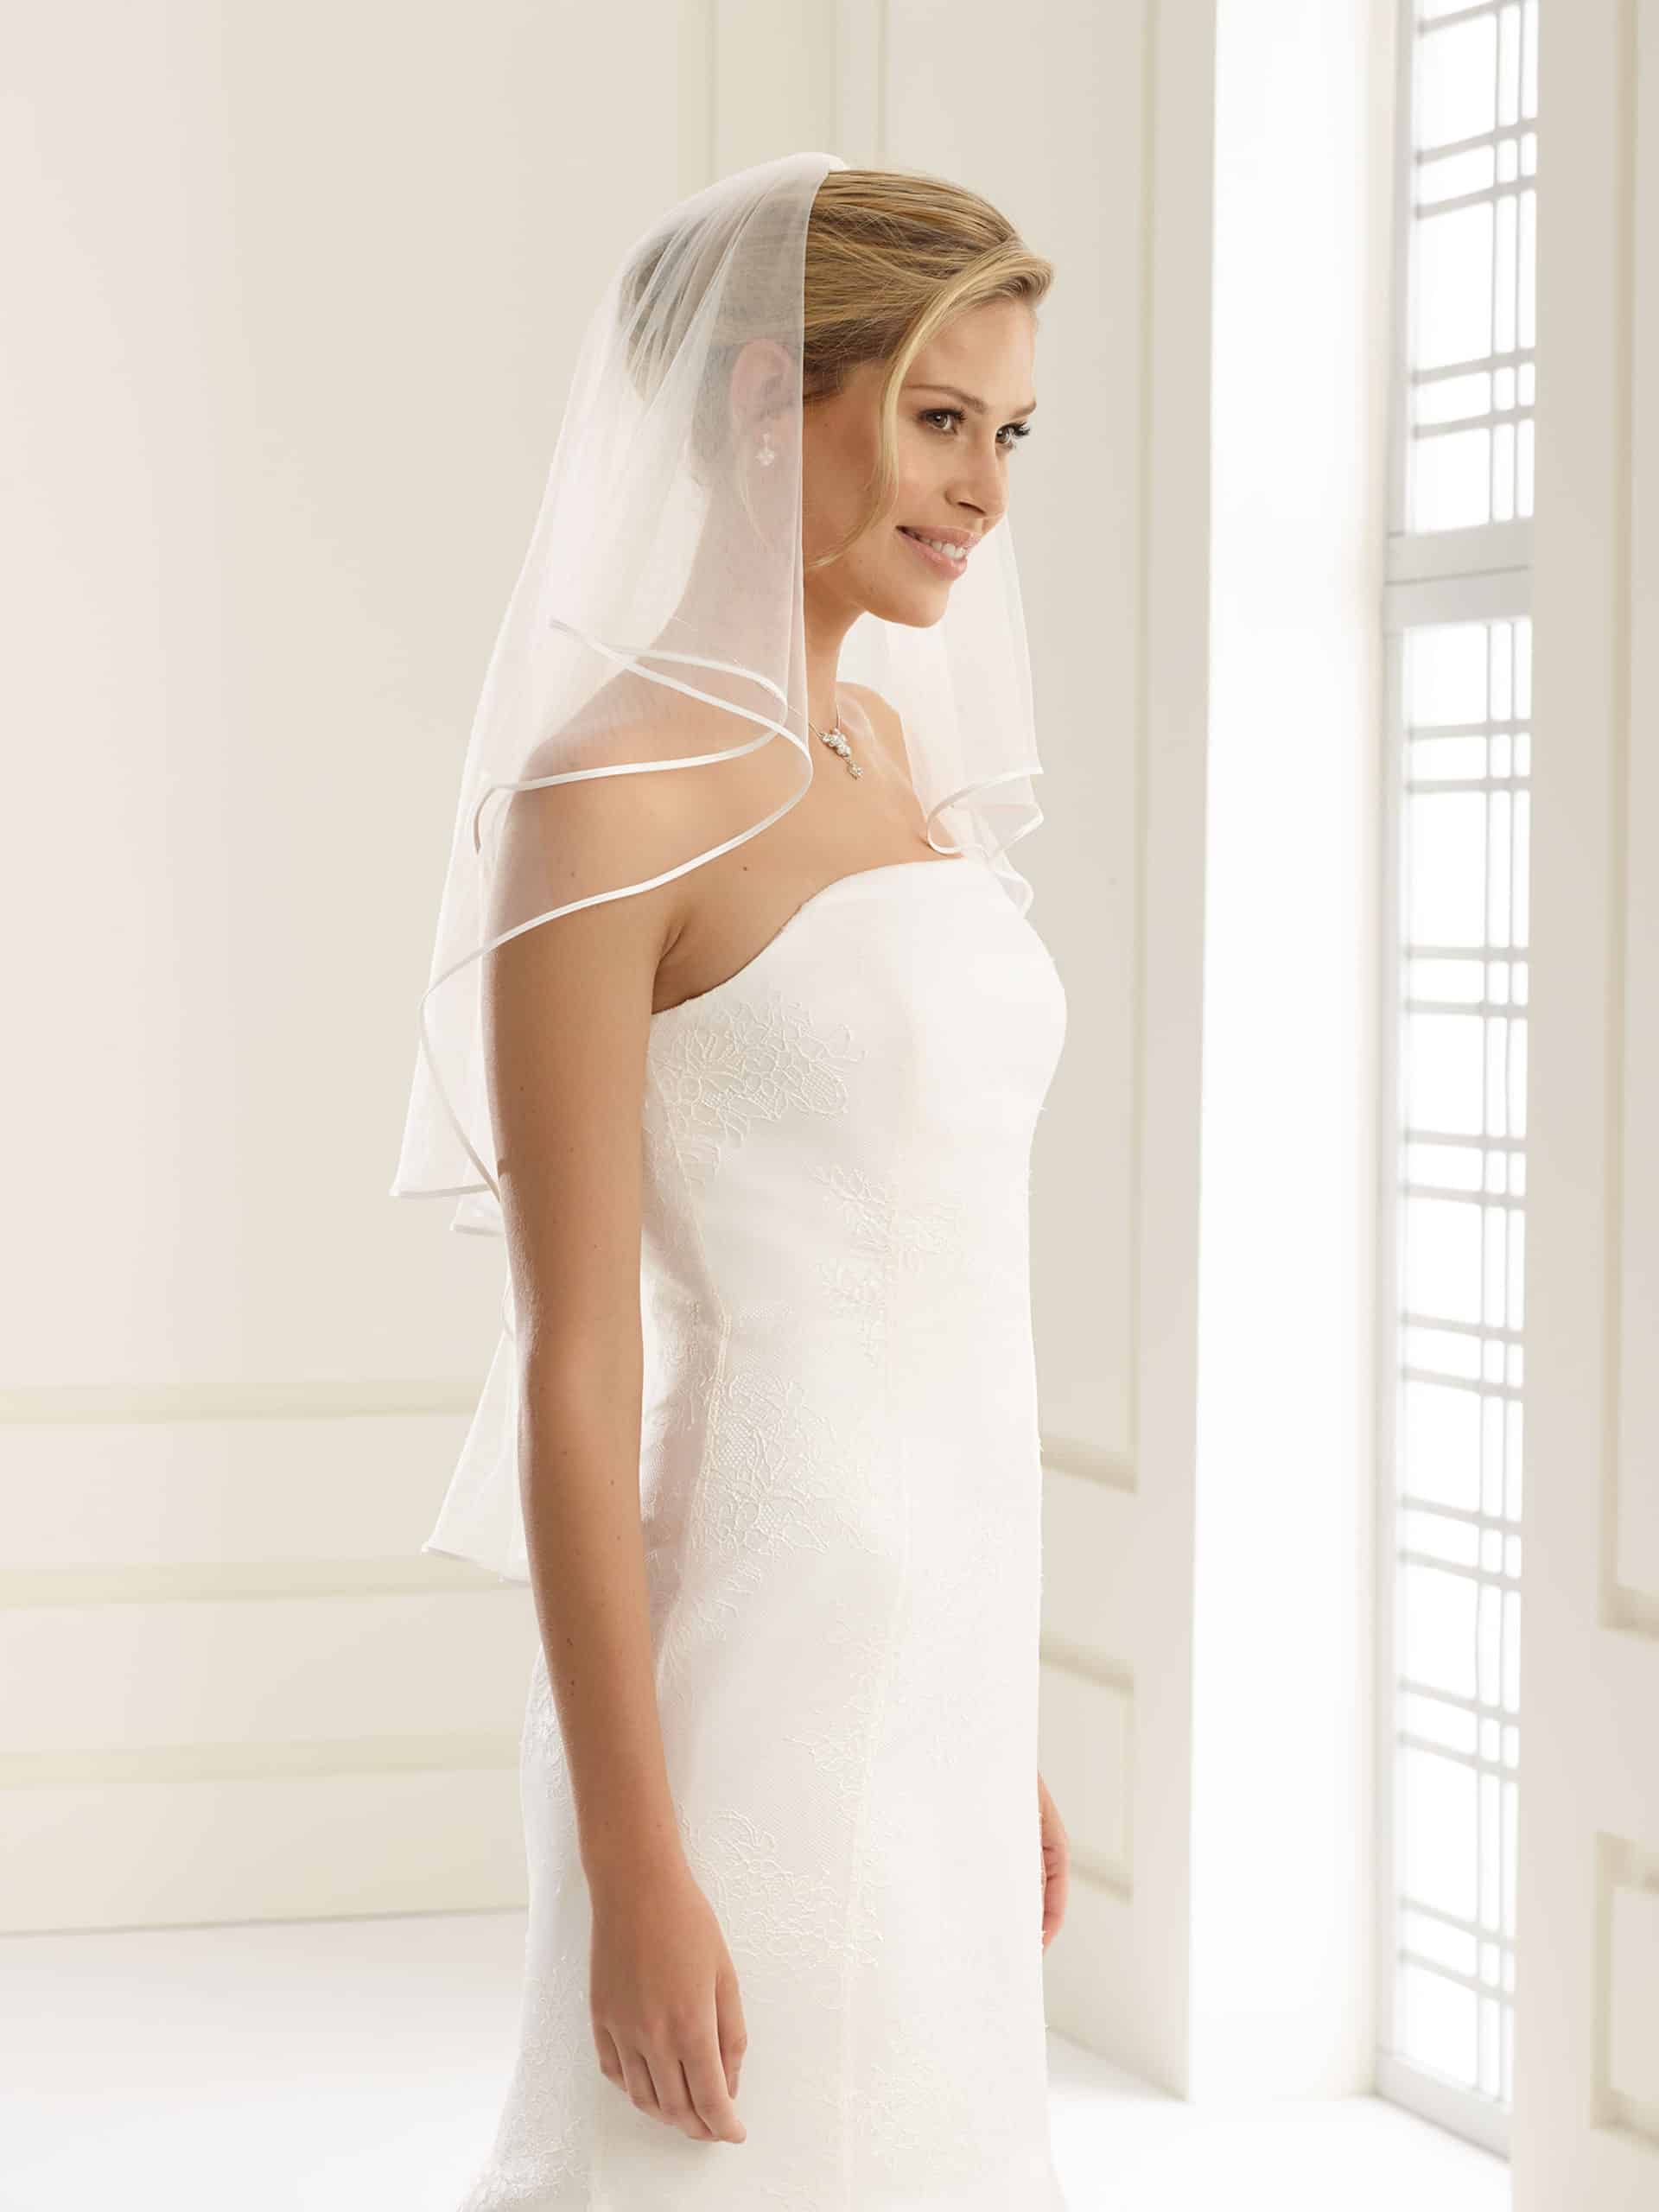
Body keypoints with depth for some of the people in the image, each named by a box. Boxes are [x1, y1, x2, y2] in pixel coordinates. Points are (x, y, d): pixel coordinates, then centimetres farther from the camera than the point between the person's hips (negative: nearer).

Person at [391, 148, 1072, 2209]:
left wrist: (998, 1724, 18)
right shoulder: (606, 797, -13)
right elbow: (573, 1368, -15)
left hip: (931, 1640, 8)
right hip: (754, 1669, -8)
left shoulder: (884, 752, 12)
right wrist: (635, 1865, -17)